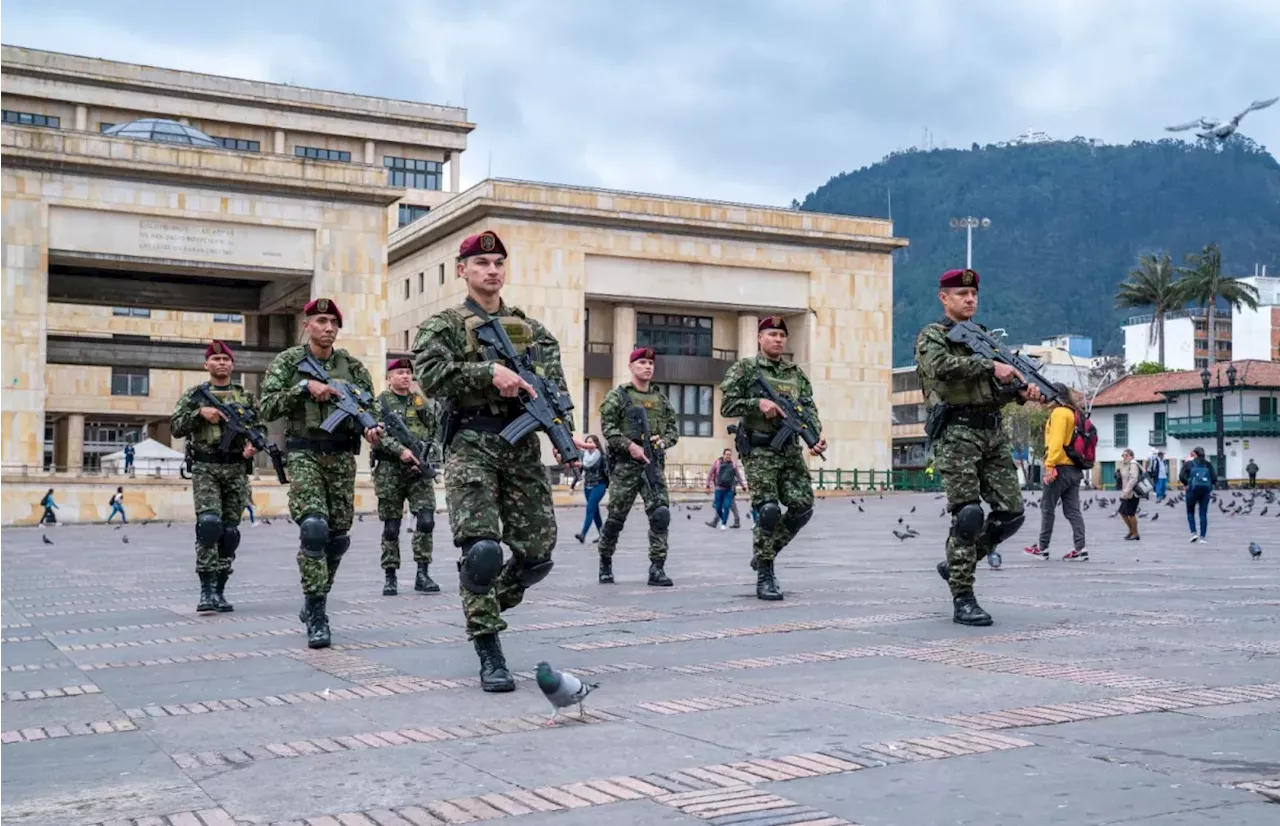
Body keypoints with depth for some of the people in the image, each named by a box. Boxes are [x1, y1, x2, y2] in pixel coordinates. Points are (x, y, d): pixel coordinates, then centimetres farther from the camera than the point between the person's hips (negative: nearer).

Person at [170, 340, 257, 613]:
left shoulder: (246, 396, 12)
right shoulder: (194, 394, 7)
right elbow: (175, 427, 1)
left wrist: (254, 444, -9)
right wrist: (200, 412, -14)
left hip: (237, 470, 3)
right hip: (205, 469, -2)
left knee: (229, 531, 3)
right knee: (209, 523, -19)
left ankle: (219, 590, 11)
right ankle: (206, 589, -14)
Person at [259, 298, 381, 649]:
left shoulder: (352, 365, 8)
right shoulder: (287, 362, 1)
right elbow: (267, 408, -7)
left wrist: (371, 429, -15)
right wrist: (304, 387, -18)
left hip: (342, 457, 4)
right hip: (304, 455, -4)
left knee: (337, 536, 8)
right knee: (314, 528, -19)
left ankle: (314, 603, 29)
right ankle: (315, 613, -12)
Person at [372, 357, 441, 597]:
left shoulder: (422, 402, 14)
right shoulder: (380, 402, 4)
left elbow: (436, 432, 11)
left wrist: (429, 456, -6)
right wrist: (401, 450, -24)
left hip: (420, 470, 2)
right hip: (390, 471, -2)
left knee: (426, 520, -10)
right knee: (391, 527, 3)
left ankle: (423, 574, -4)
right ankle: (390, 577, 11)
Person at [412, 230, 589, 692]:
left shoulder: (532, 330, 18)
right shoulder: (443, 326, 8)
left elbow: (554, 386, 7)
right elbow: (429, 375, -10)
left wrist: (564, 431, -11)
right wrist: (490, 371, -19)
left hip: (522, 444, 4)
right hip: (470, 444, -4)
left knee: (537, 551, 1)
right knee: (481, 549, -14)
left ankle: (488, 605, 30)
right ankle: (489, 653, -3)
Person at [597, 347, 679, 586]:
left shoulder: (661, 399, 16)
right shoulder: (617, 396, 3)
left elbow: (673, 430, 17)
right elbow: (608, 428, -6)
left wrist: (663, 441, -5)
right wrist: (630, 446, -17)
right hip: (625, 466, -3)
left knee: (661, 513, -13)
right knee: (616, 518, 4)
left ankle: (657, 568, -10)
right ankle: (605, 563, 25)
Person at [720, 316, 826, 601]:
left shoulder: (796, 372, 14)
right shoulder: (745, 369, 1)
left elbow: (809, 409, 7)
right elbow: (727, 406, -5)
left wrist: (817, 436, -10)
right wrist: (758, 403, -18)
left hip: (790, 449, 5)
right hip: (759, 451, -5)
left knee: (802, 507, -3)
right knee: (768, 511, -11)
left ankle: (765, 551, 19)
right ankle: (765, 577, -2)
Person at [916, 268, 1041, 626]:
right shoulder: (932, 335, 2)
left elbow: (997, 390, 21)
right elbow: (941, 366, -20)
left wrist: (1022, 390, 0)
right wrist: (990, 366, -19)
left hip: (994, 432, 7)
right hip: (957, 434, -7)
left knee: (1011, 512, 2)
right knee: (967, 515, -10)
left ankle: (957, 563, 21)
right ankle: (962, 600, -4)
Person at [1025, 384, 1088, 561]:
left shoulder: (1059, 413, -10)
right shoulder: (1075, 413, 17)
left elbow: (1056, 441, -19)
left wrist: (1049, 465, -22)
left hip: (1061, 468, -8)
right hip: (1075, 469, 8)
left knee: (1047, 508, 1)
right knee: (1072, 510, 5)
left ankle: (1042, 548, 7)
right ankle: (1079, 548, -1)